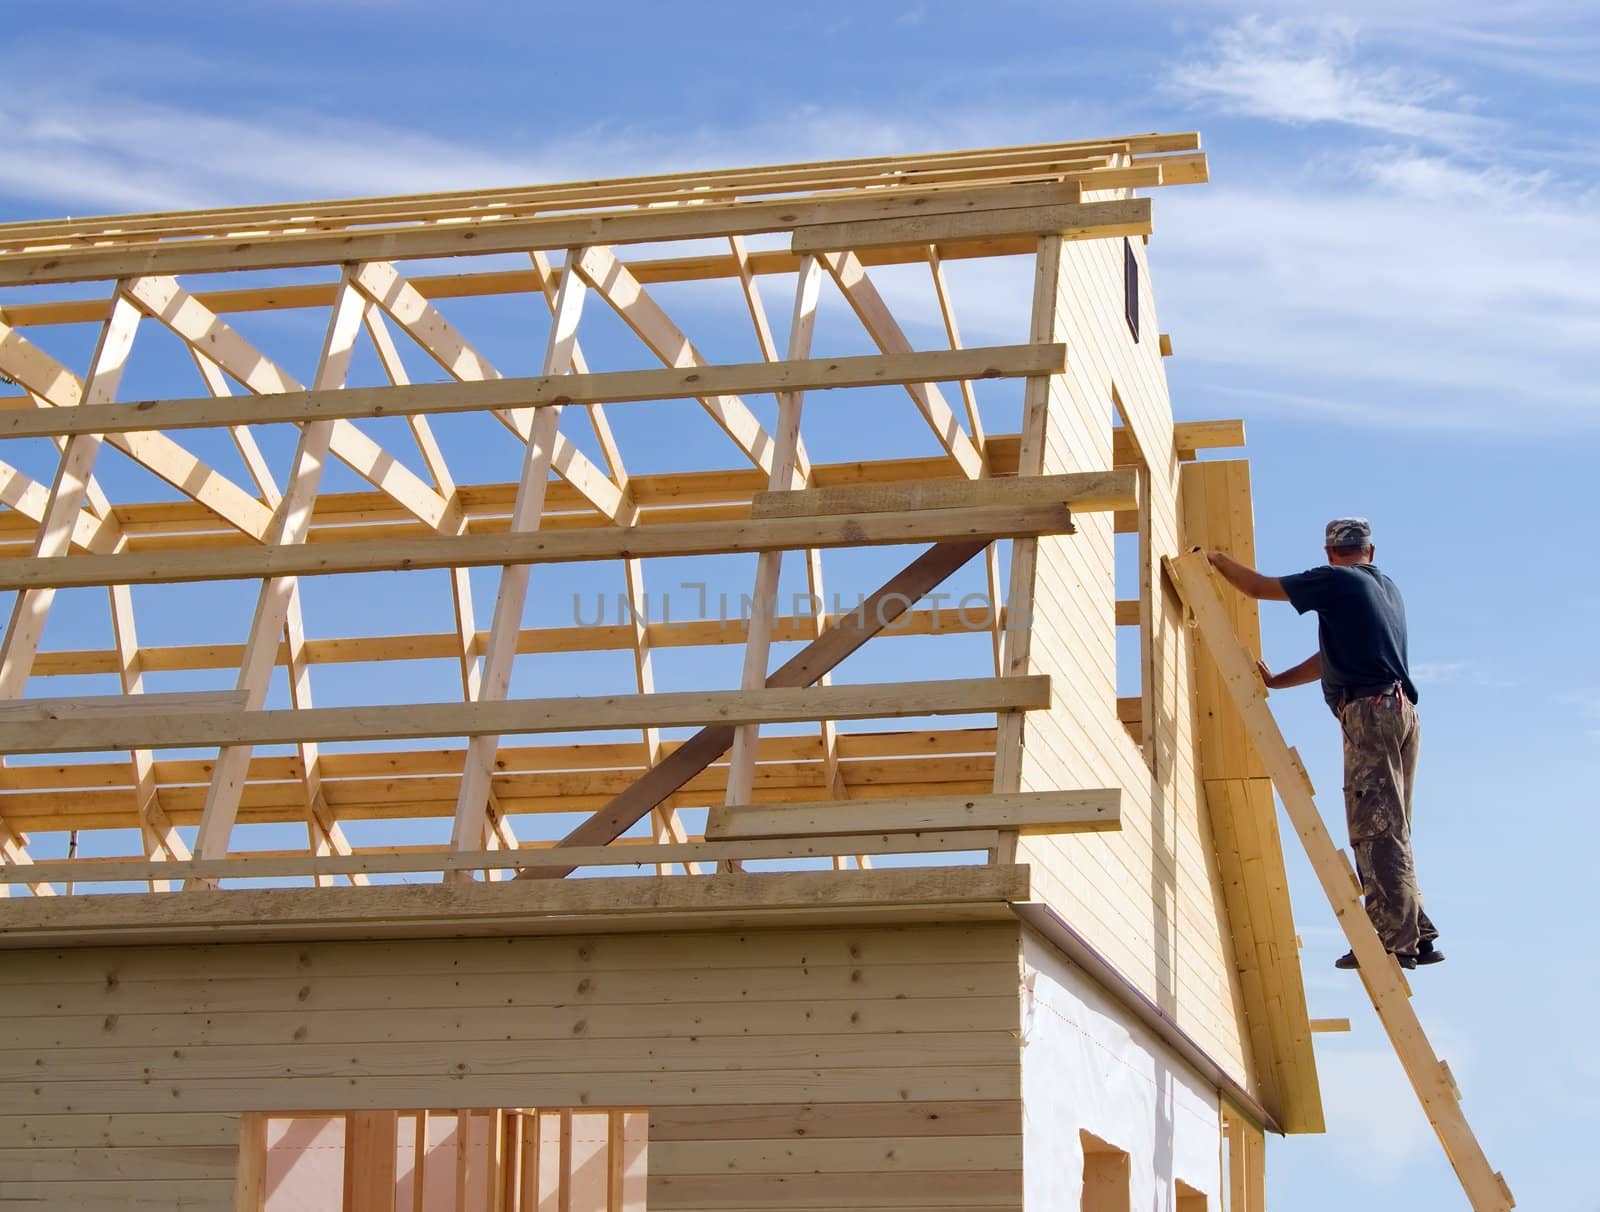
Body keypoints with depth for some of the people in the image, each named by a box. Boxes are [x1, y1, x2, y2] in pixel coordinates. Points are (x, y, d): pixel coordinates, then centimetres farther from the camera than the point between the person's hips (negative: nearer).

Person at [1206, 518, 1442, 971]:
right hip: (1400, 712, 9)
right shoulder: (1387, 589, 23)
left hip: (1369, 711, -9)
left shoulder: (1334, 581, -3)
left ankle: (1396, 940, -12)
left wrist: (1217, 559, 18)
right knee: (1389, 832, 13)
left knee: (1375, 830, -9)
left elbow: (1258, 587, 0)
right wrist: (1275, 681, 30)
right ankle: (1415, 935, 14)